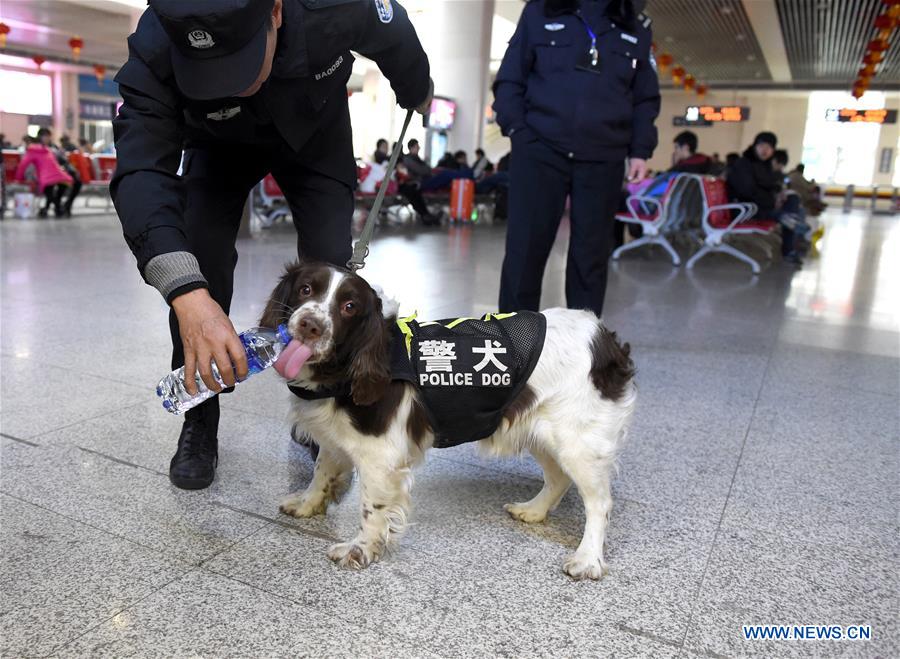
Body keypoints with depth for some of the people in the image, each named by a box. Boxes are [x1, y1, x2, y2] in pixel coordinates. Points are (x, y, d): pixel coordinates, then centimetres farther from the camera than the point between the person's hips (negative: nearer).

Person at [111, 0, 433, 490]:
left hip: (316, 133, 1)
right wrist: (187, 296, -61)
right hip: (219, 145, 0)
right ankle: (199, 426, 2)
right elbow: (142, 173, -46)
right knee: (197, 266, -15)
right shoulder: (156, 52, -38)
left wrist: (419, 95, 8)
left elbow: (396, 43, -15)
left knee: (329, 265, -12)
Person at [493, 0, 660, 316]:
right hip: (540, 150, -2)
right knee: (524, 251, -4)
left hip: (603, 160, 2)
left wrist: (640, 149, 6)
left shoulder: (636, 28, 15)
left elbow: (646, 98, 18)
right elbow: (509, 79, 8)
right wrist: (516, 129, -5)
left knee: (591, 255, 3)